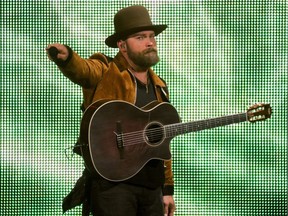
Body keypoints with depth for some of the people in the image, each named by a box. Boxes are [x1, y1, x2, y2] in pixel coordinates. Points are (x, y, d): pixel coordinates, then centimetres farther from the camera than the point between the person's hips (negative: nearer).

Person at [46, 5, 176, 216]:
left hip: (151, 186, 7)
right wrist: (65, 56, -49)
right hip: (112, 182, -6)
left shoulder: (158, 86, 18)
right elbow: (82, 69, -26)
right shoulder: (105, 74, -1)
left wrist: (168, 188, 19)